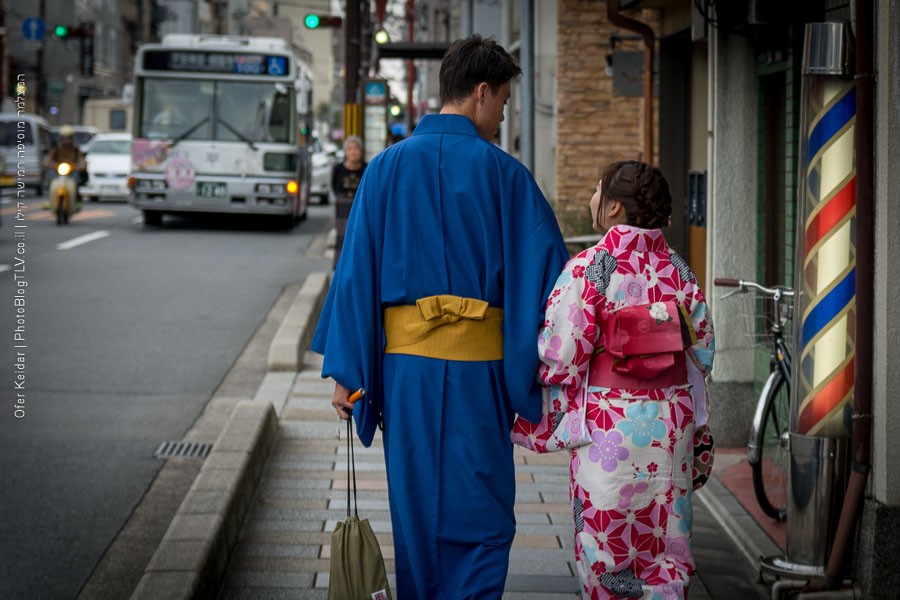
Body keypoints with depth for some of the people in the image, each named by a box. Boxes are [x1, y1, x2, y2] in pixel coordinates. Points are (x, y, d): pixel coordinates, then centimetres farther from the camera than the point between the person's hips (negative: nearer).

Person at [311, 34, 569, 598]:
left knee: (416, 507, 15)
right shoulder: (503, 174, -5)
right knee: (479, 513, 4)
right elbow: (546, 266, -5)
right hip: (477, 365, -3)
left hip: (404, 361, 3)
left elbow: (356, 271, 1)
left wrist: (346, 371, 4)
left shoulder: (386, 167, 2)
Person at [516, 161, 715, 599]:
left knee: (605, 544, 6)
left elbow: (561, 357, -15)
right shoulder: (678, 270, 3)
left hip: (609, 426, -5)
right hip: (671, 423, 5)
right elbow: (702, 354, 7)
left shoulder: (588, 268, -13)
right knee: (664, 546, 12)